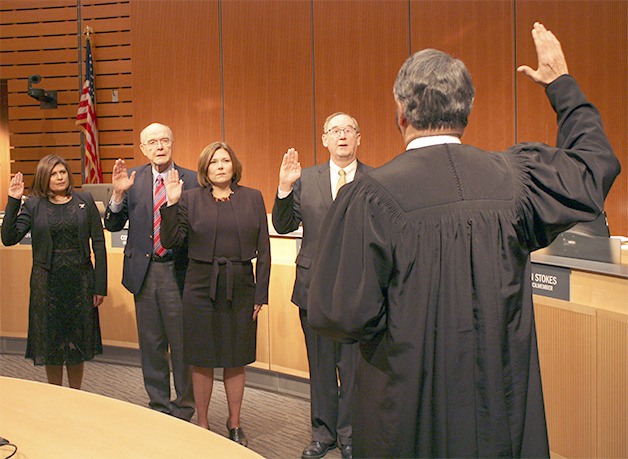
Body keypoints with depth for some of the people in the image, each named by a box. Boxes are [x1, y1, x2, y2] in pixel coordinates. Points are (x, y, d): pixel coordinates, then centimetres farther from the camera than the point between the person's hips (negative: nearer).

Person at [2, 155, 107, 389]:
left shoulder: (85, 201, 1)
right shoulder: (34, 205, 1)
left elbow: (98, 244, 1)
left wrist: (100, 285, -3)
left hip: (80, 280, 0)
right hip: (47, 282, 0)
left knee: (78, 342, 10)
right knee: (51, 342, 9)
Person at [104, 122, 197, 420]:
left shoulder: (191, 181, -4)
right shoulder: (132, 179, 4)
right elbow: (112, 225, 2)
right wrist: (118, 194, -13)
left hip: (178, 272, -3)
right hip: (143, 272, 3)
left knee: (182, 344, 6)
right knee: (151, 343, 15)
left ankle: (184, 410, 23)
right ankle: (159, 405, 31)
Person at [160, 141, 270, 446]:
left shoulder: (253, 198, 4)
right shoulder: (190, 198, 2)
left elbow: (263, 250, 3)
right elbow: (170, 241, -3)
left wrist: (261, 294, -1)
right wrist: (171, 204, -14)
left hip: (240, 289, 1)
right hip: (201, 287, -1)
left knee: (236, 360, 10)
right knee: (202, 360, 8)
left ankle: (234, 424, 27)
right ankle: (202, 425, 24)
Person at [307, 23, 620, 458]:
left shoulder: (374, 194, -20)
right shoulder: (515, 177, -8)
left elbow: (340, 316, -20)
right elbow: (596, 162, 12)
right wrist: (561, 83, 23)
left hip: (408, 408, -3)